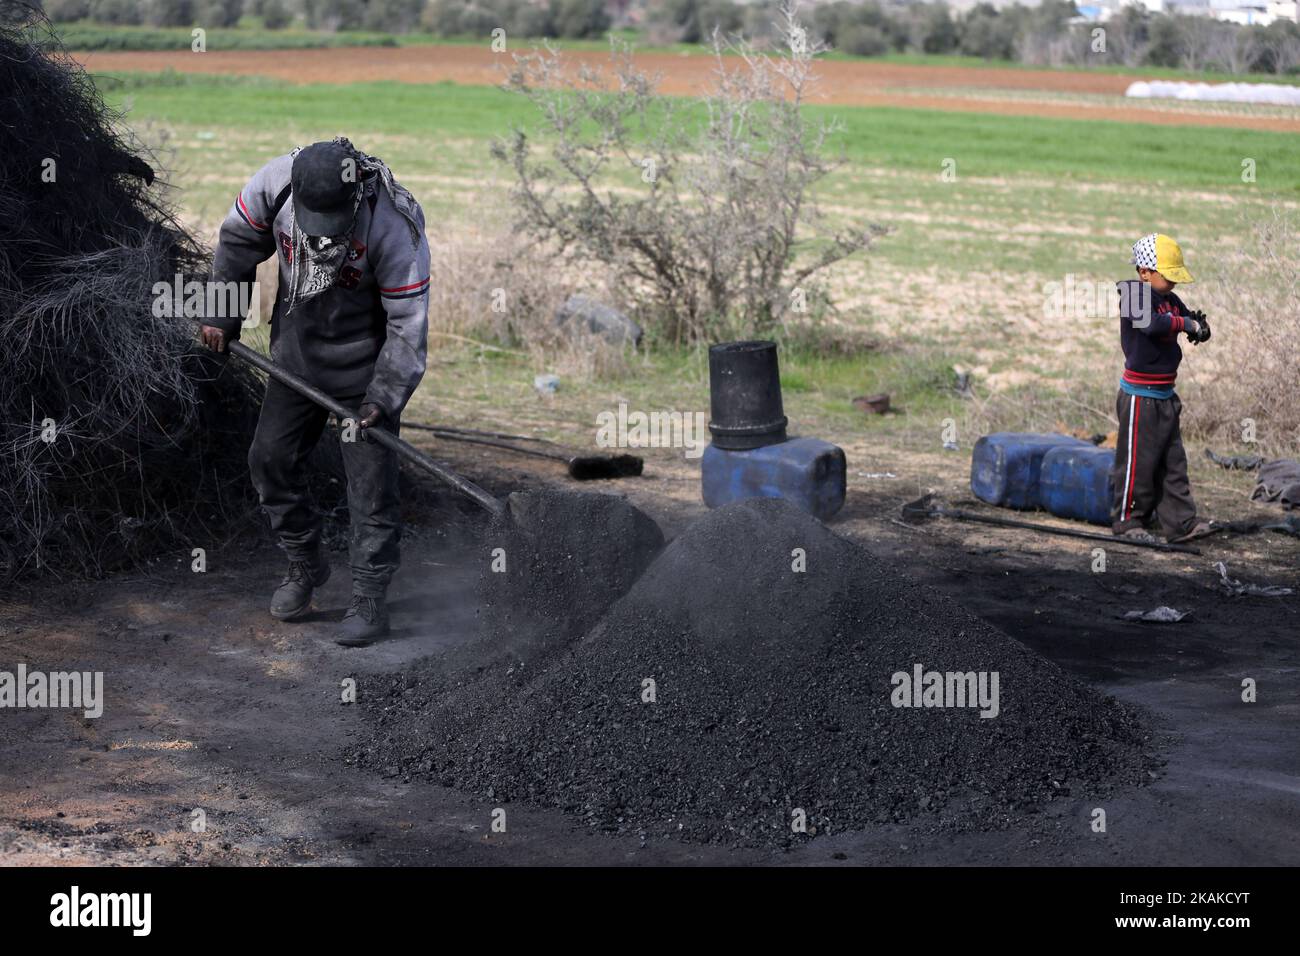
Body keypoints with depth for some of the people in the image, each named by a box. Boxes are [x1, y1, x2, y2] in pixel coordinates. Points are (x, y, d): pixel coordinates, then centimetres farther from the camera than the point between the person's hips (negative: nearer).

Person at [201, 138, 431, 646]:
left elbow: (408, 323, -24)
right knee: (271, 457, 10)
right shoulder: (275, 182, -19)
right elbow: (239, 241, 2)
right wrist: (222, 315, 5)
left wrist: (382, 398, -28)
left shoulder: (395, 226, -30)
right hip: (296, 347, 5)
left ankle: (369, 599, 5)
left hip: (364, 361, -5)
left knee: (370, 478, -5)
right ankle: (305, 565, 31)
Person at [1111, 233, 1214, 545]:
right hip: (1141, 396, -9)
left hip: (1165, 395, 9)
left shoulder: (1170, 299, 10)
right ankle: (1127, 520, 12)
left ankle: (1181, 522, 16)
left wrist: (1200, 325, -7)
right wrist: (1188, 324, -22)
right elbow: (1152, 322, -34)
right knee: (1138, 460, 0)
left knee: (1173, 461, 11)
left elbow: (1198, 327, 17)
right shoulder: (1136, 292, -15)